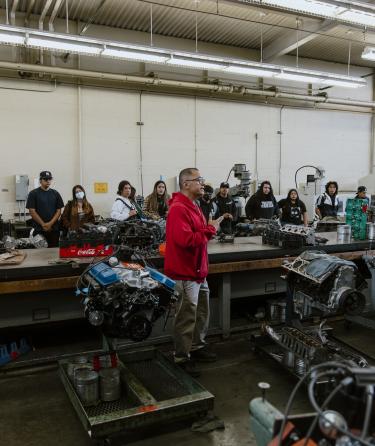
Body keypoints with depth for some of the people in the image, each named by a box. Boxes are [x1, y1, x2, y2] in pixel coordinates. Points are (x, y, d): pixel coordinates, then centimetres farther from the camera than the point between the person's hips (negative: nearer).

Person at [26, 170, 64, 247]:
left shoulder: (55, 194, 10)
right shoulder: (33, 193, 1)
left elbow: (58, 211, 7)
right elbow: (32, 211, -4)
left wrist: (50, 223, -8)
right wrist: (43, 224, -11)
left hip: (54, 229, 3)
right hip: (38, 229, -3)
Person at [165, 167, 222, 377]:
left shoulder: (193, 206, 14)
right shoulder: (178, 209, -20)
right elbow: (185, 240, -31)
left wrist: (211, 227, 3)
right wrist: (210, 230, -18)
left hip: (199, 270, 10)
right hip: (185, 273, -10)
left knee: (202, 313, 20)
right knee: (187, 317, 0)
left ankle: (197, 347, 36)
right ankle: (182, 358, 13)